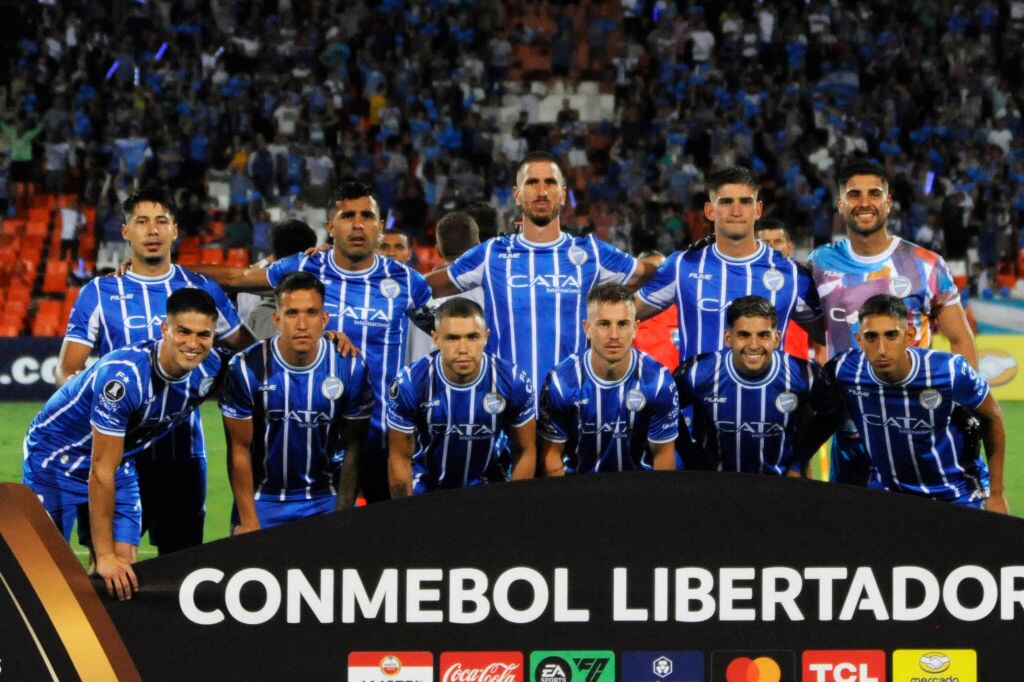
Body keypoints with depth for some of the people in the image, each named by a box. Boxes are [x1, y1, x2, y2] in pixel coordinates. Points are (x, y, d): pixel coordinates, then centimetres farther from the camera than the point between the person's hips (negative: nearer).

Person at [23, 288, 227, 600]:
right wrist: (104, 555, -29)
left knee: (124, 572, -4)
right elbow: (101, 472, -31)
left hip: (121, 460, 6)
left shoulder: (210, 371, -15)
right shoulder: (123, 376, -36)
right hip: (55, 456, -6)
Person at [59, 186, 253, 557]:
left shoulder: (203, 290, 8)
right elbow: (68, 371, 0)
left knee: (183, 552, 6)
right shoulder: (98, 293, 2)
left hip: (183, 447, 2)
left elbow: (249, 352, 17)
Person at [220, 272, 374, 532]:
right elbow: (240, 449, -8)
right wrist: (249, 522, -11)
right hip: (262, 499, -1)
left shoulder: (351, 368, -10)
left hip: (325, 500, 1)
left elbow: (353, 450, -6)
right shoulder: (247, 368, -13)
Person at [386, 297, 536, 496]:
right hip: (424, 484, -1)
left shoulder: (513, 383, -19)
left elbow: (525, 452, -6)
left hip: (485, 483, 2)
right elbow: (400, 459, -12)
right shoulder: (410, 384, -23)